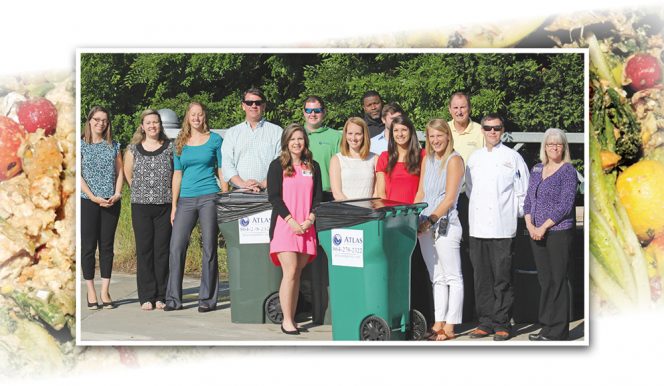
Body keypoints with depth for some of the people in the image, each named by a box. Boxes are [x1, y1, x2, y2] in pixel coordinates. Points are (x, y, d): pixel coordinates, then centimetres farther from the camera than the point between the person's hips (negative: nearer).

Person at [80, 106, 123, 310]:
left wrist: (117, 194, -5)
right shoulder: (81, 145, 2)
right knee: (88, 246, 0)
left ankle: (105, 292, 7)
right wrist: (93, 197, -13)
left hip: (111, 203, 3)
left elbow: (119, 172, 10)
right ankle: (91, 292, 6)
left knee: (107, 246, 4)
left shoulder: (114, 146, 12)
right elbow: (78, 175, -4)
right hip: (87, 202, -3)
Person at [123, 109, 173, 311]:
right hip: (141, 206, 1)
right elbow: (128, 175, 16)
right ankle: (146, 297, 7)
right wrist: (141, 191, 12)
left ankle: (161, 296, 8)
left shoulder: (170, 148, 4)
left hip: (165, 205, -1)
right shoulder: (133, 149, 7)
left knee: (163, 250, 1)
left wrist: (171, 195, 3)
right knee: (144, 250, 2)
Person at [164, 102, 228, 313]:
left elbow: (222, 170, 6)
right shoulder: (180, 143, 12)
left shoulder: (215, 140, 5)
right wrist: (174, 206, 10)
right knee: (176, 247, -3)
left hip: (209, 198, -3)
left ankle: (207, 299, 6)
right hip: (186, 200, 3)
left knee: (209, 248, -1)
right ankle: (173, 299, 4)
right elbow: (177, 175, 14)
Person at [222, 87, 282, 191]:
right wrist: (242, 184, -9)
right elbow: (227, 164, 7)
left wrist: (264, 184, -12)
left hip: (267, 191, -1)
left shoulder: (277, 131, 12)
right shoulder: (232, 133, 17)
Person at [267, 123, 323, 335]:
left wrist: (310, 220, -4)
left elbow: (318, 196, 12)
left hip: (306, 228, 3)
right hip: (284, 225, -3)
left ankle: (292, 319, 9)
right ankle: (287, 321, -6)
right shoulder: (277, 166, 3)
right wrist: (291, 221, -12)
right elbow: (274, 196, -3)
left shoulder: (313, 167, 14)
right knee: (290, 272, -11)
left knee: (297, 273, 4)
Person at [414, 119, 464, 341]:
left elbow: (449, 198, -11)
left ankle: (449, 327, 2)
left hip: (446, 224, -7)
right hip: (425, 226, 7)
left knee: (452, 277, -1)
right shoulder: (427, 159, 14)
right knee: (436, 278, 12)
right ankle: (438, 323, 17)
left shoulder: (454, 160, -6)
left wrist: (431, 220, -14)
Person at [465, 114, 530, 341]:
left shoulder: (512, 157, 3)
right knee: (481, 278, 6)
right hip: (478, 227, 4)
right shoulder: (474, 158, 15)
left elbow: (524, 191, 5)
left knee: (502, 278, -4)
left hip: (502, 228, -4)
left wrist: (515, 214, 4)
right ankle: (486, 322, 14)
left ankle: (502, 324, 3)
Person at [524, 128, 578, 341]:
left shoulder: (568, 171, -5)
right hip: (536, 233, 6)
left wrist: (543, 227, -15)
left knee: (557, 280, -2)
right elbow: (528, 199, 13)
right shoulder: (537, 169, 13)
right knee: (544, 279, 9)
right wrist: (529, 224, -2)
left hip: (559, 232, -6)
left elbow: (565, 205, -13)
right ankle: (547, 327, 16)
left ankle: (558, 331, 3)